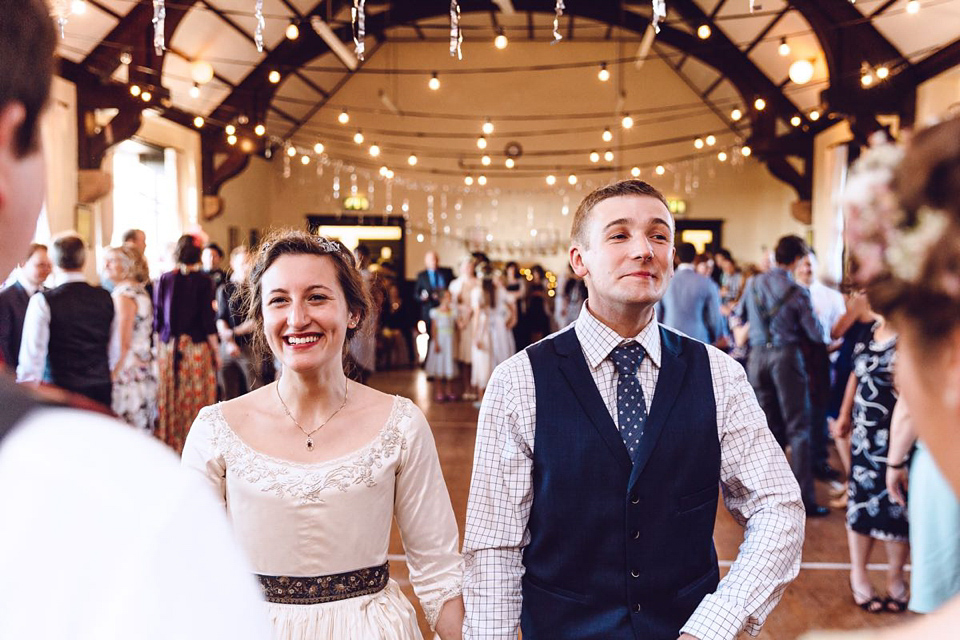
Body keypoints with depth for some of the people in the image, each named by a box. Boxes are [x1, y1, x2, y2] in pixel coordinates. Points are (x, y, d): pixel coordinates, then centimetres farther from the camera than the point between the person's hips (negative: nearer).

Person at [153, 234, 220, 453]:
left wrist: (159, 345, 16)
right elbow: (208, 319, -8)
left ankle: (168, 445, 16)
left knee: (168, 401, 9)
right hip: (197, 347, -3)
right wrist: (216, 351, 0)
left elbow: (157, 318, 6)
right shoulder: (203, 281, -6)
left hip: (168, 347, 3)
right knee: (197, 401, 3)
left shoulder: (164, 279, 2)